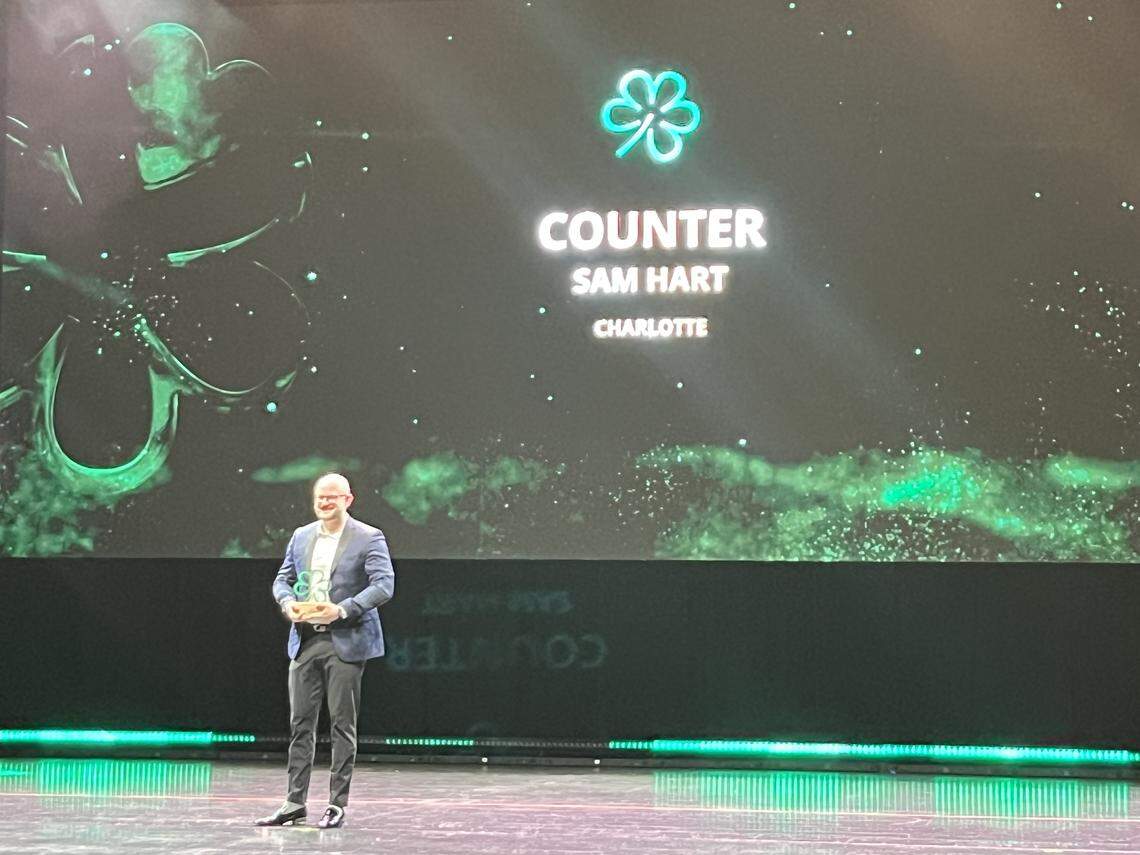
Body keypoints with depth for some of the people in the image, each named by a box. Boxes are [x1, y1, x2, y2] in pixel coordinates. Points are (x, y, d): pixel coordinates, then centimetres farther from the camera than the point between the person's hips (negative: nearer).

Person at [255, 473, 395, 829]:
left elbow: (384, 585, -12)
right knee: (300, 723, 5)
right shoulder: (301, 536, 14)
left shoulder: (369, 538, -4)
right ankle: (294, 804, 9)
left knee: (342, 724, 0)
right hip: (305, 640, 5)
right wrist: (288, 603, -6)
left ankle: (337, 805, 5)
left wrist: (342, 610, -22)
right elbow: (283, 579, 18)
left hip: (345, 642, -5)